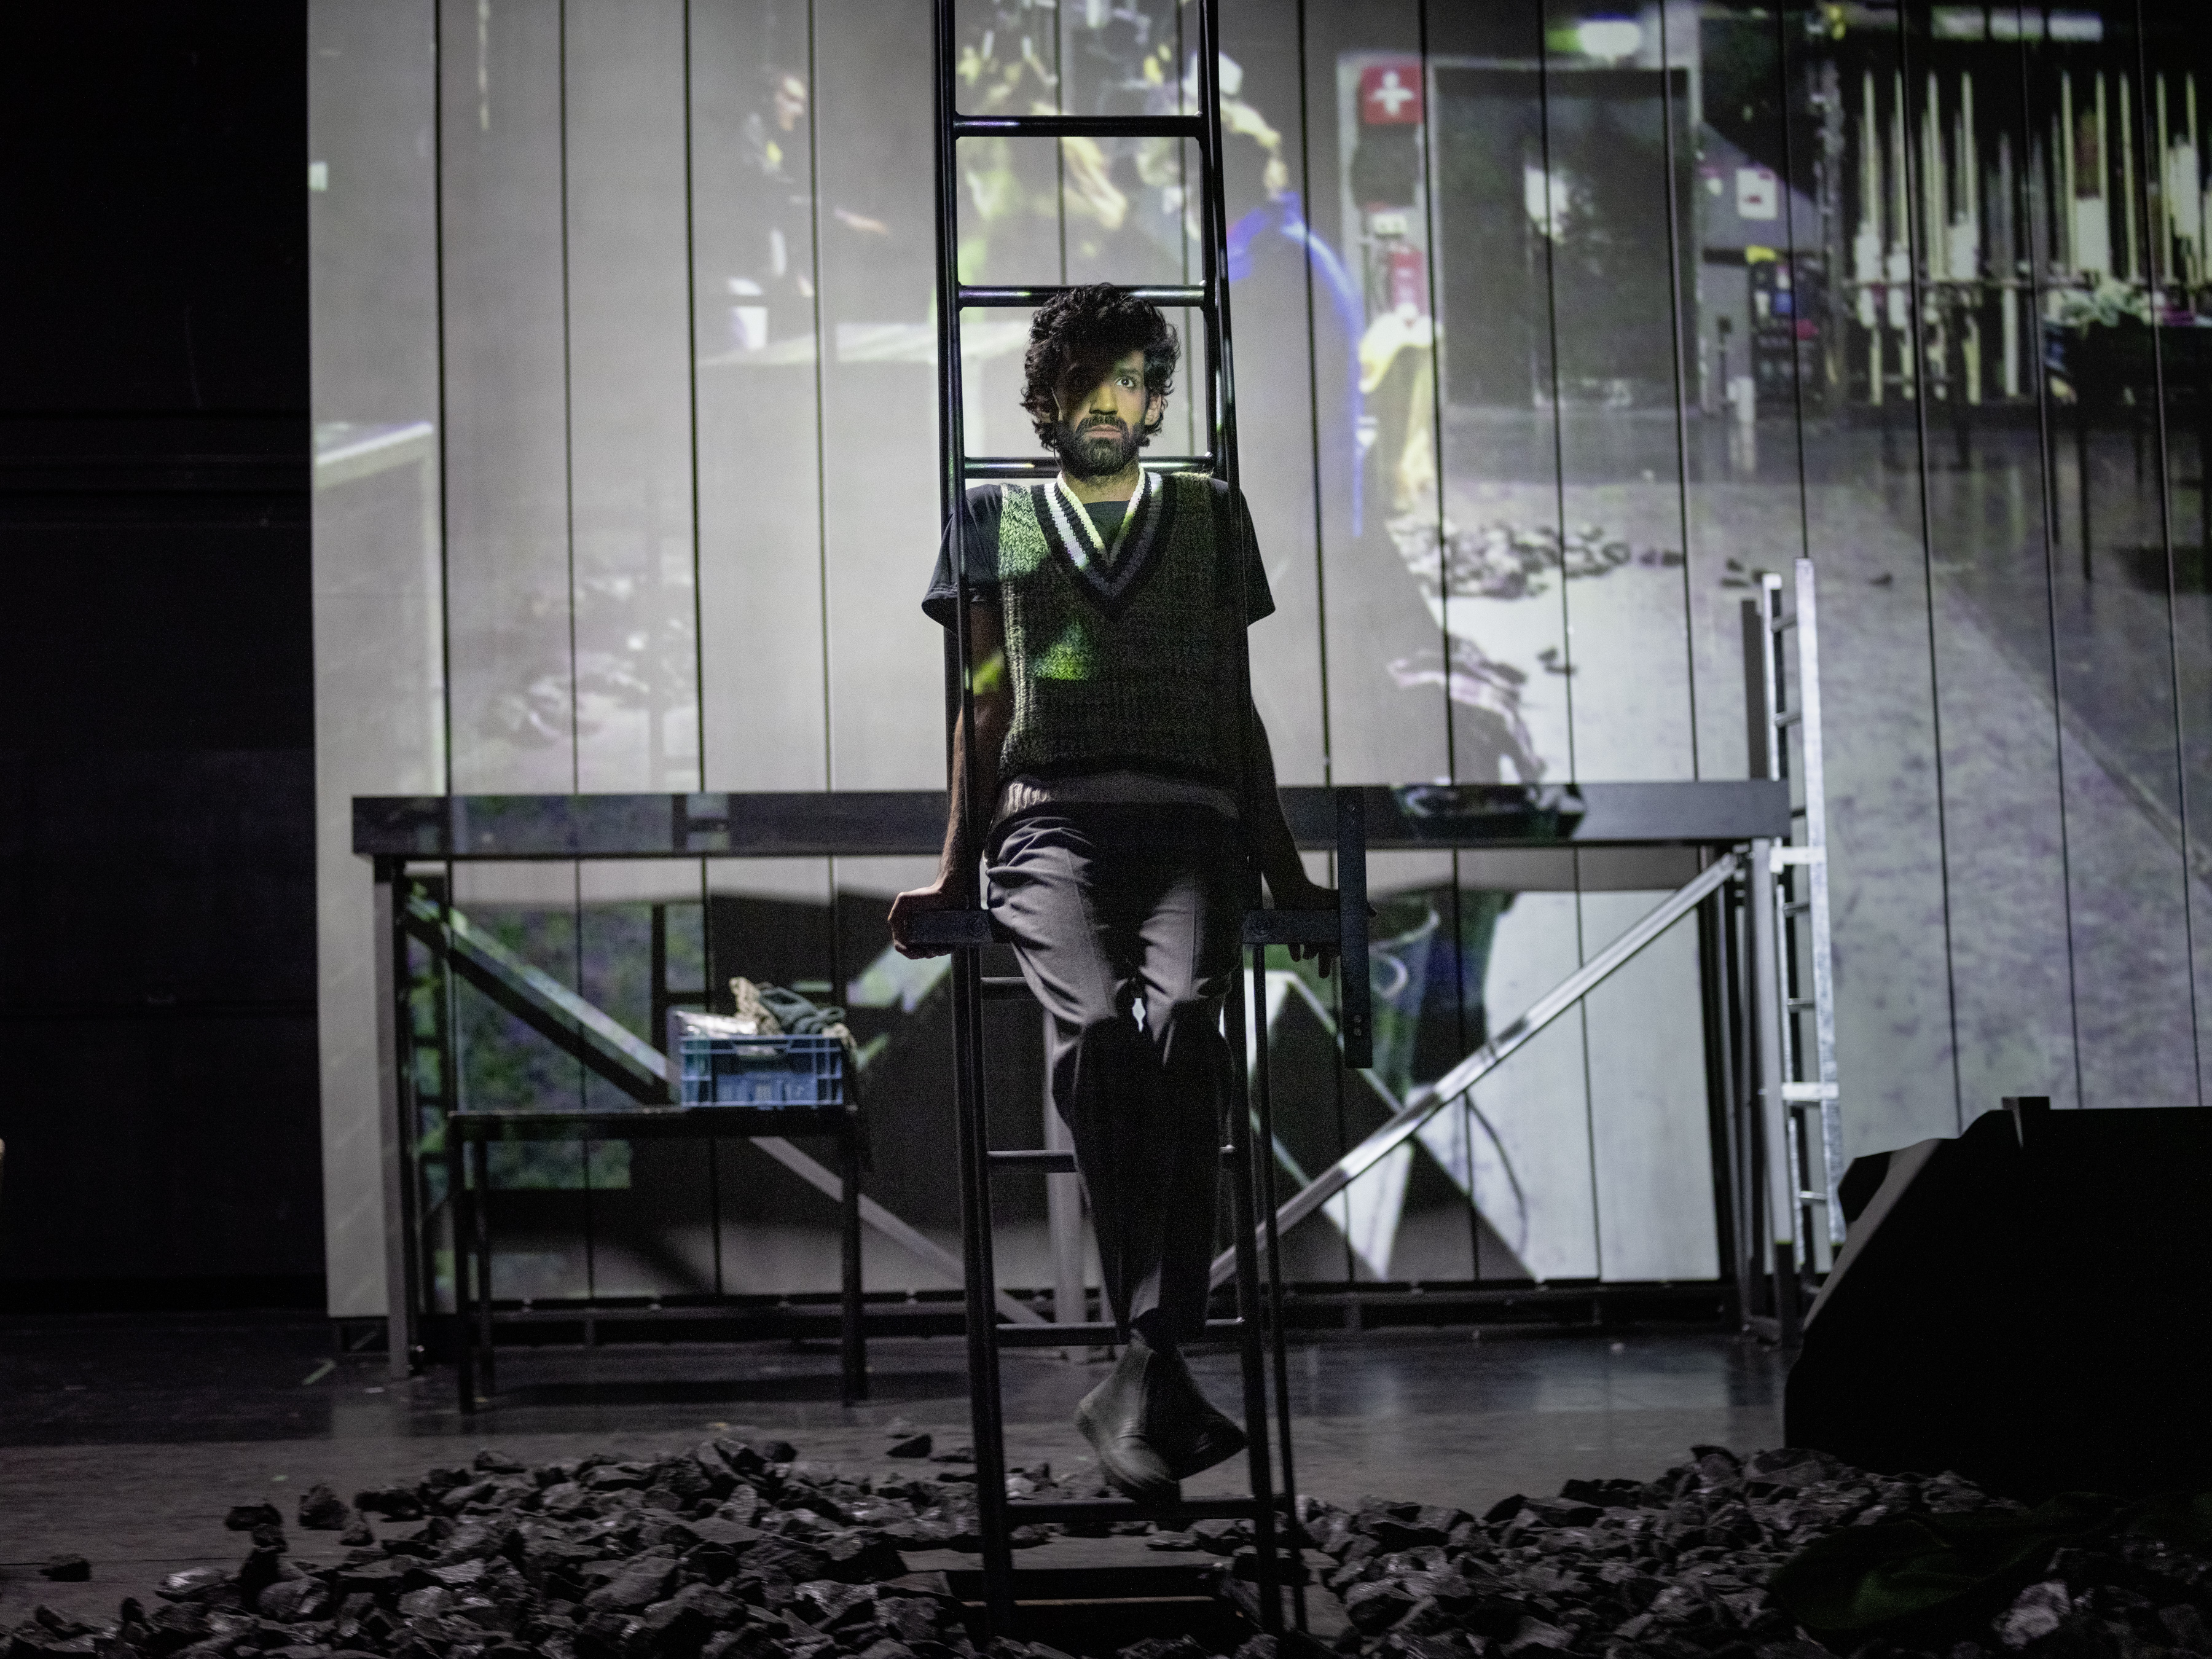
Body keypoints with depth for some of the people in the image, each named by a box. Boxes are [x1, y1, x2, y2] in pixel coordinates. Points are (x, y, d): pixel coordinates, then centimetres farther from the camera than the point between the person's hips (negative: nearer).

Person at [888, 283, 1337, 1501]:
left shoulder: (1209, 514, 25)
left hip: (1189, 820, 0)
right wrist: (954, 871, 16)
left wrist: (1284, 872, 17)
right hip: (1050, 818, 0)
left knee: (1179, 1018, -31)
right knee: (1096, 1023, -31)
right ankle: (1164, 1375, -31)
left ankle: (1140, 1378, -33)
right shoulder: (997, 518, 24)